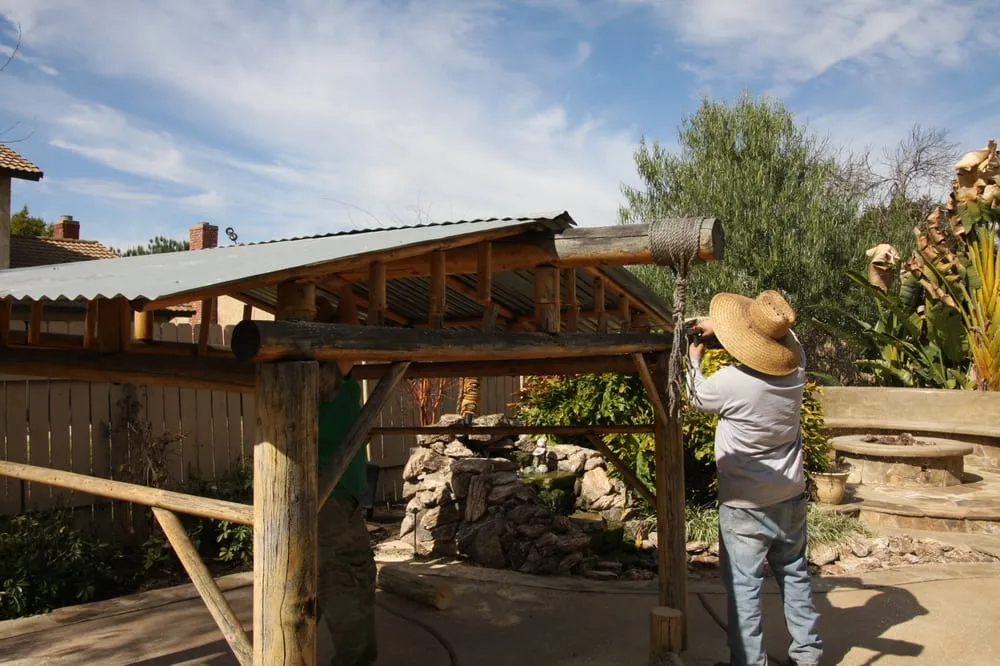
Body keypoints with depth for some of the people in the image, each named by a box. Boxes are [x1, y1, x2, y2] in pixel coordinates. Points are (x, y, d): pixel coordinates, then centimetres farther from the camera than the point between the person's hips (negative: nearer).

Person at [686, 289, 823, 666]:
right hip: (791, 497, 6)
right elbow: (780, 332, 13)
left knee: (743, 585, 6)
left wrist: (693, 359, 17)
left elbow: (697, 398, -1)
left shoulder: (731, 382, -25)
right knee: (794, 574, 21)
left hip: (745, 507, -6)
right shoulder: (795, 368, -10)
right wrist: (718, 328, 16)